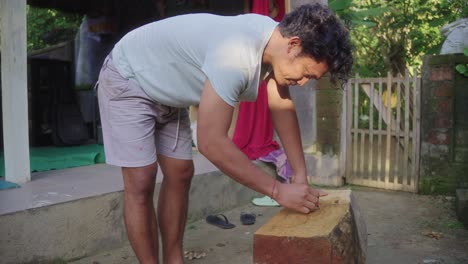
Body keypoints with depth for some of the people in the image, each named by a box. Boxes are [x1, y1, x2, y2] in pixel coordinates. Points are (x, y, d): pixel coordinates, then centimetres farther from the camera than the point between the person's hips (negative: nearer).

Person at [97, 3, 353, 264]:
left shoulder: (274, 37, -12)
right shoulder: (236, 55, -40)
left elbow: (283, 109, -3)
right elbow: (211, 142, -40)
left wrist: (301, 175, -9)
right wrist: (278, 190, -34)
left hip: (166, 93, 8)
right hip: (127, 79, -8)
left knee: (180, 175, 7)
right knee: (141, 184, -11)